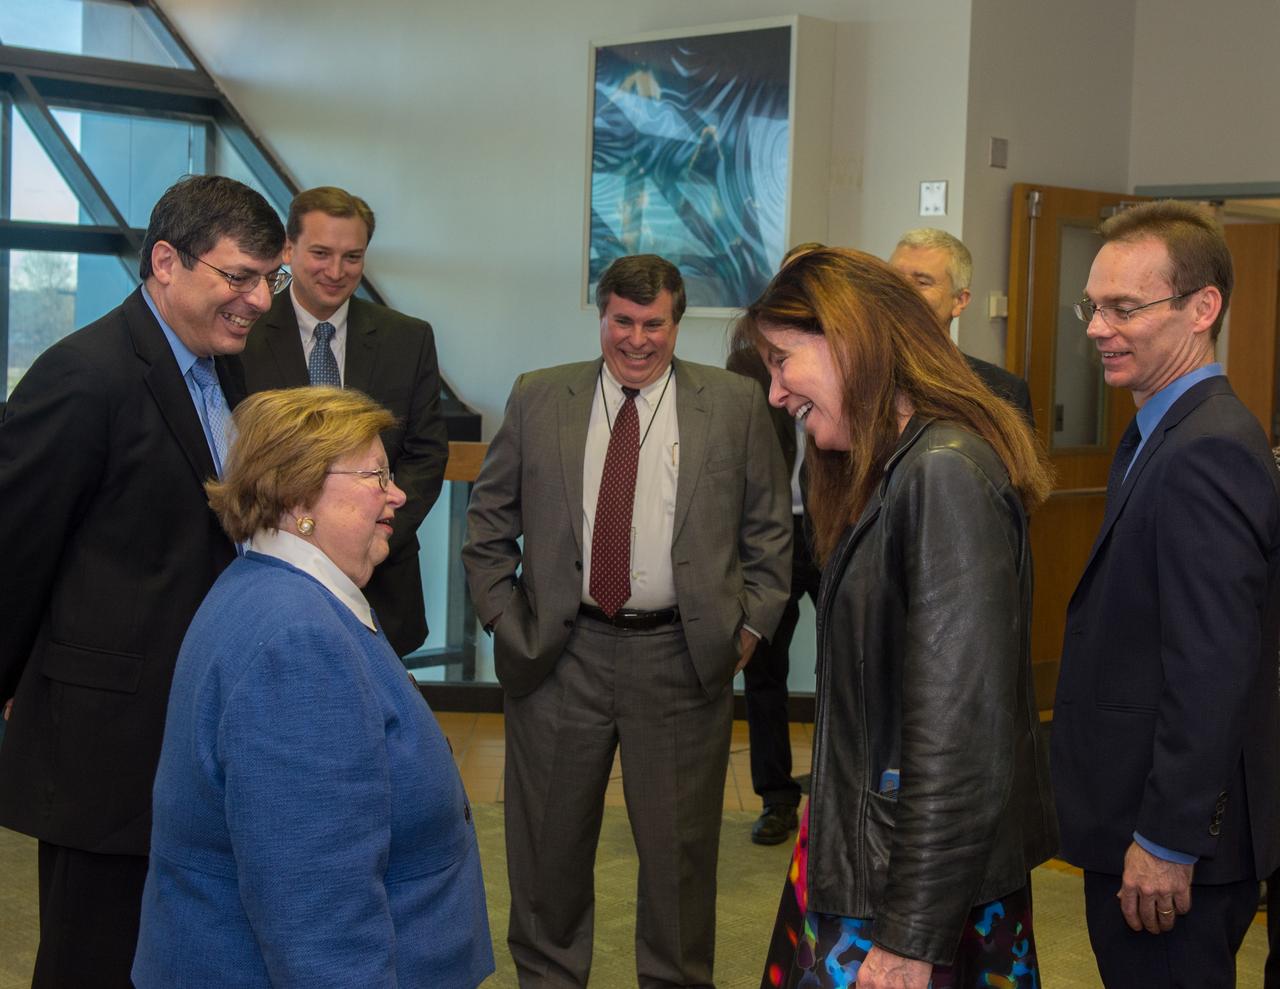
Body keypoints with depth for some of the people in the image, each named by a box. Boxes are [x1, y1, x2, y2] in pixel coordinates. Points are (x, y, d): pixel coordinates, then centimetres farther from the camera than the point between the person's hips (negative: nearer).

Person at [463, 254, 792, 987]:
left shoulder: (736, 403, 0)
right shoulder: (539, 398, 3)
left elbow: (770, 527, 5)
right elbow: (490, 518, 9)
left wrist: (752, 624, 0)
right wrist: (502, 616, 2)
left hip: (684, 655, -1)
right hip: (560, 652, 1)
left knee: (680, 845, 9)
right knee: (550, 839, 13)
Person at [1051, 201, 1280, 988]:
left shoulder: (1205, 452, -21)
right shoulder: (1167, 434, 10)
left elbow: (1212, 668, -25)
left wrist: (1167, 840, -21)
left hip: (1173, 834, -9)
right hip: (1146, 817, 9)